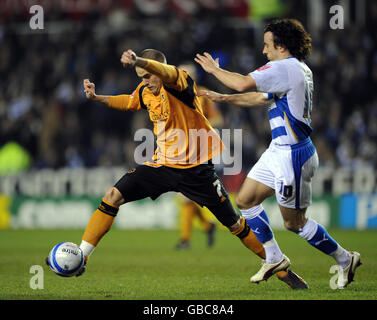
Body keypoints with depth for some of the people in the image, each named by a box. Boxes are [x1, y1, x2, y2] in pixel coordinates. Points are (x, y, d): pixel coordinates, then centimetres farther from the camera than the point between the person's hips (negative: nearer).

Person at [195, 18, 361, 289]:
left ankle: (345, 259, 12)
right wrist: (223, 98, 18)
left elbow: (243, 84, -24)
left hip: (293, 155, -10)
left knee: (294, 222, -1)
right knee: (246, 200, 13)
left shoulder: (284, 68, -18)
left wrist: (214, 69, -7)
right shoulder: (300, 70, 13)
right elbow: (261, 98, 20)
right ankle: (274, 258, 20)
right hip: (279, 152, 10)